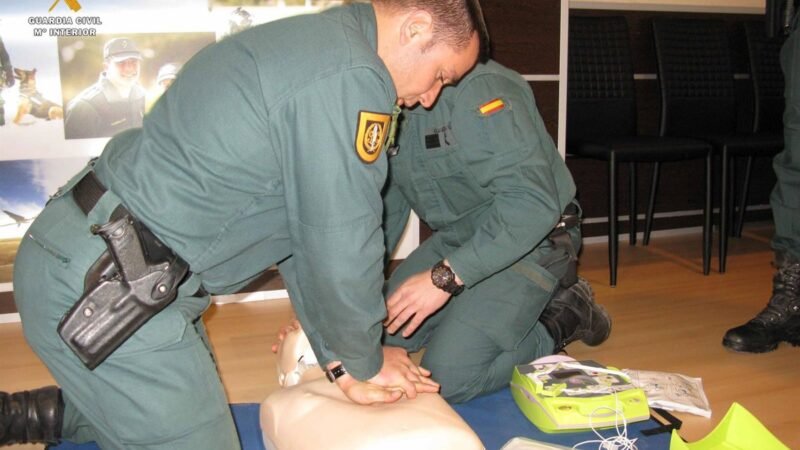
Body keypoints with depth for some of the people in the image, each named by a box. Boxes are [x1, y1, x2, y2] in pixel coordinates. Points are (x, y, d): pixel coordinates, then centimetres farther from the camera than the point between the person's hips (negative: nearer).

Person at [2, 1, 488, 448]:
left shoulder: (310, 44, 14)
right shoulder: (351, 79, -19)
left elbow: (304, 228, 15)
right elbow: (342, 249, -16)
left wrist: (341, 362, 16)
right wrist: (366, 362, 4)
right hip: (105, 287, -10)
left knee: (197, 404, 24)